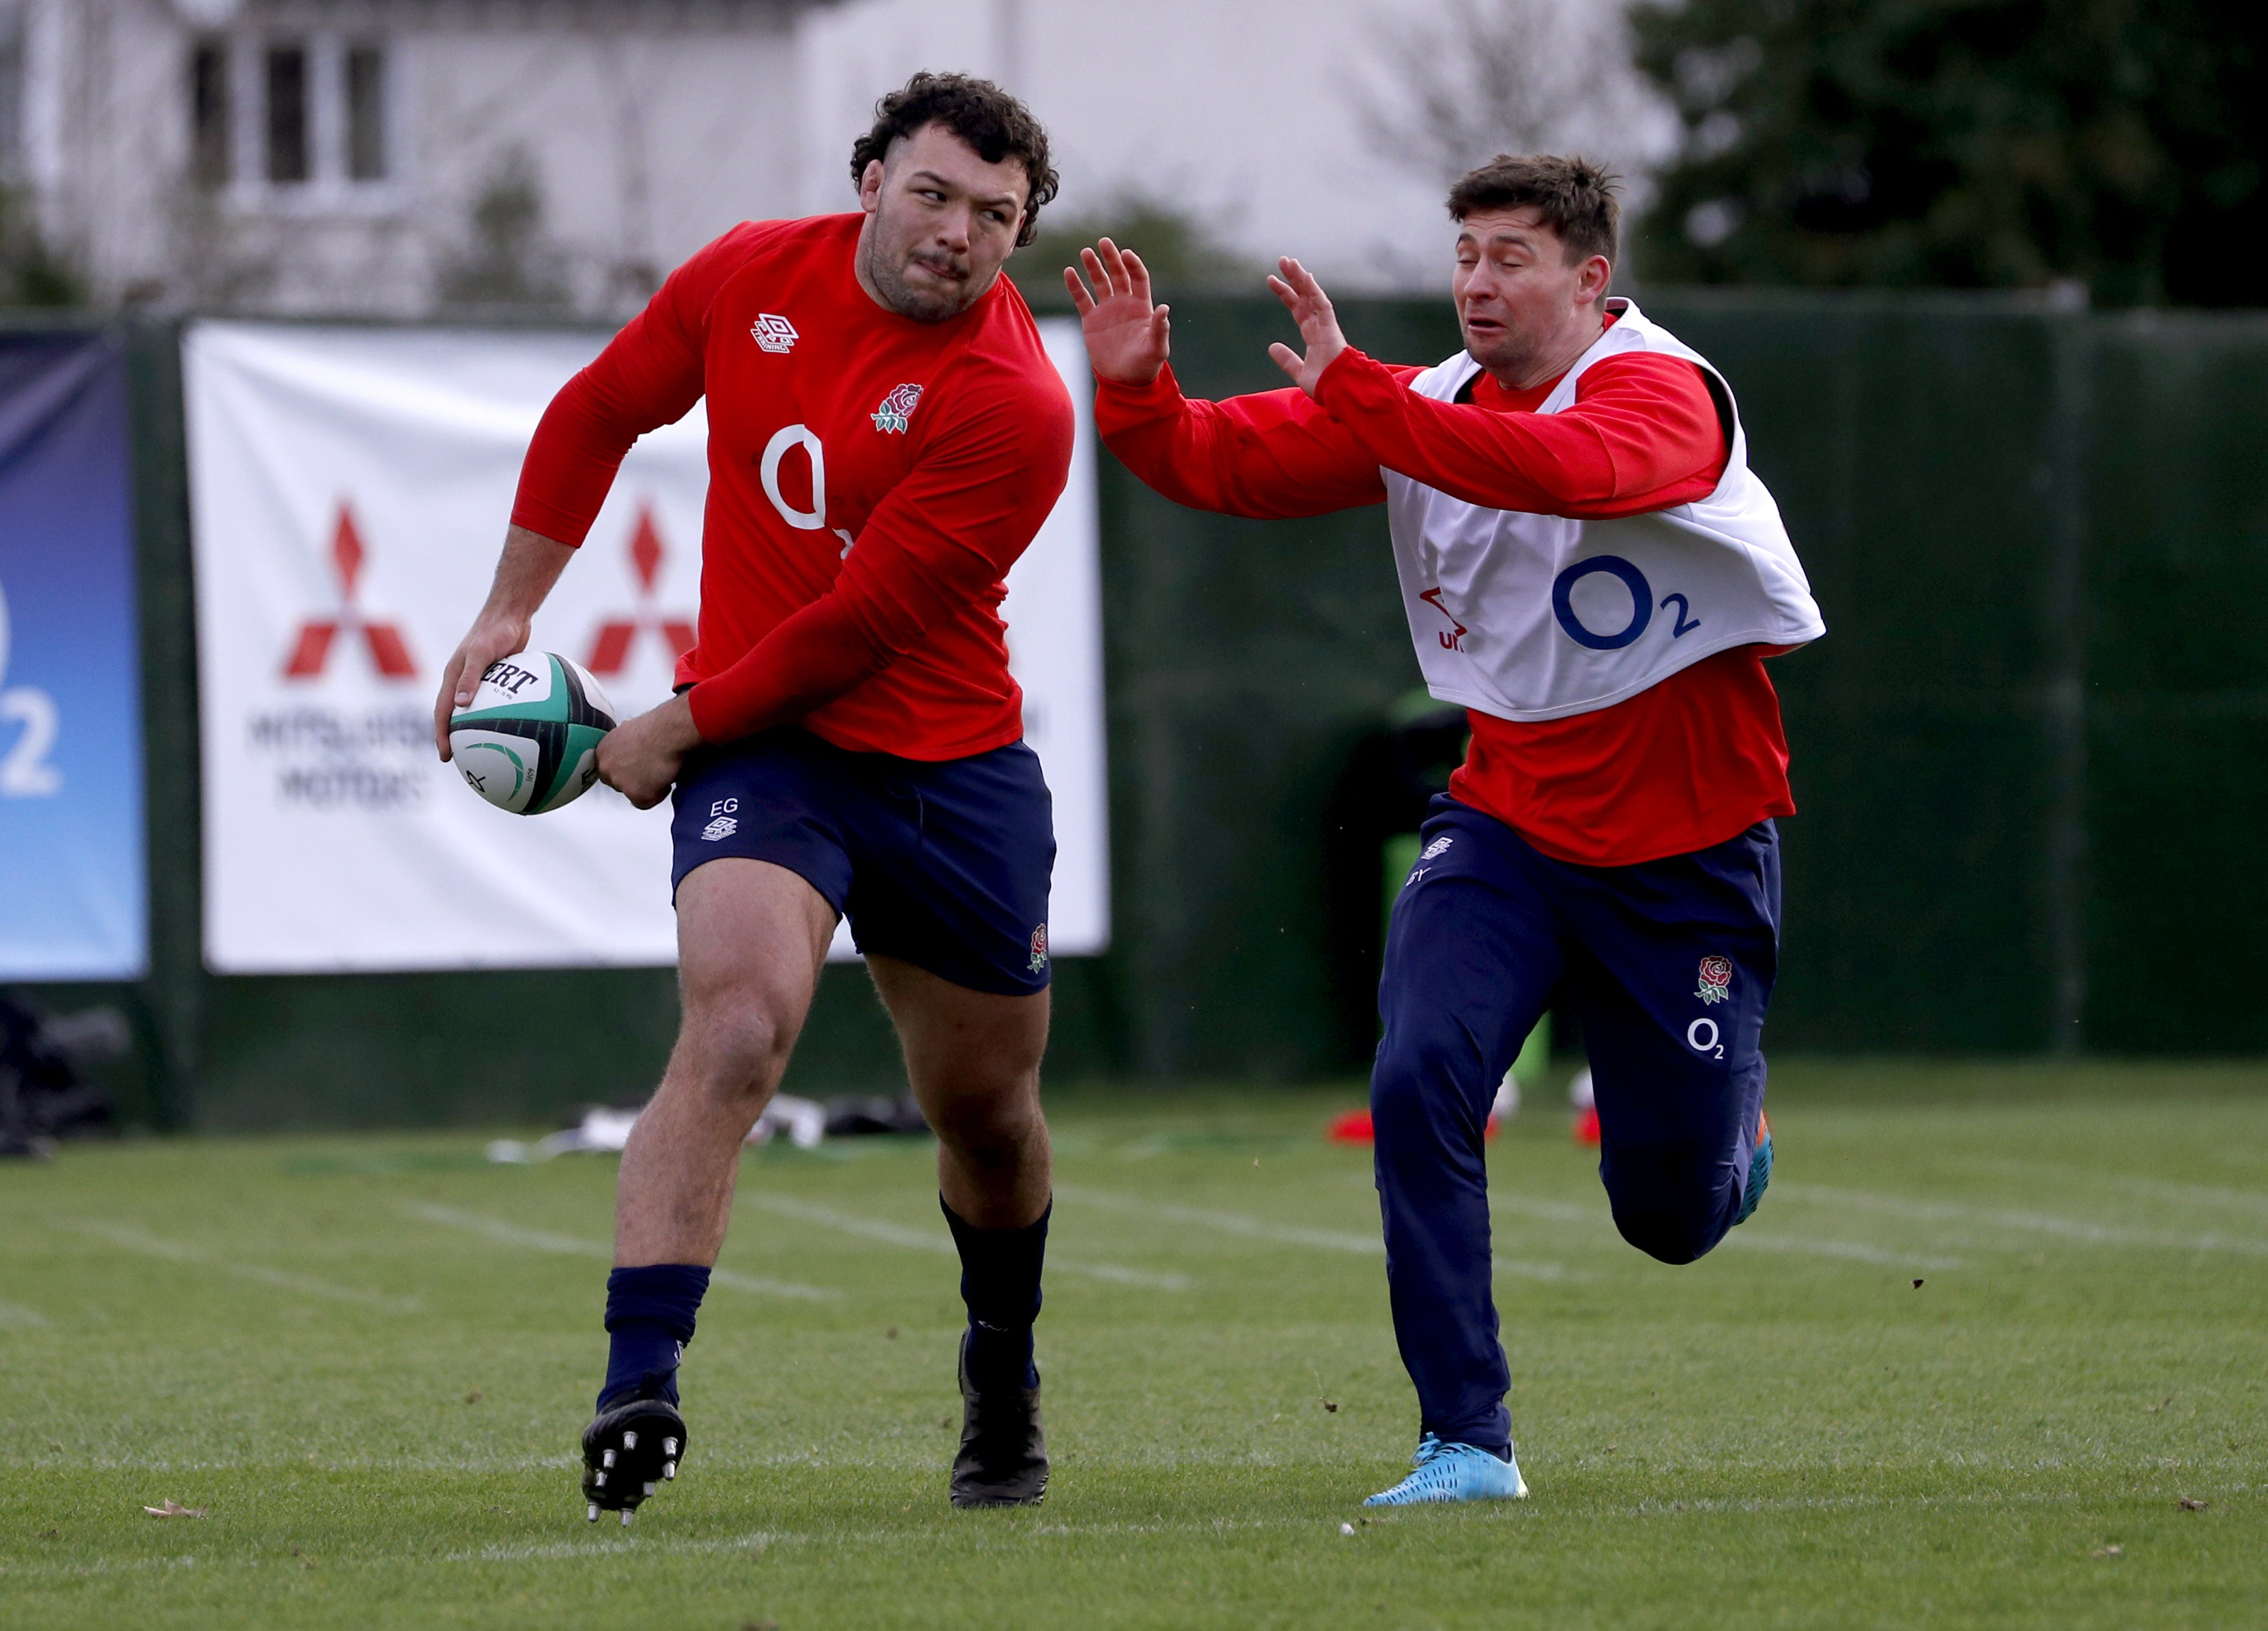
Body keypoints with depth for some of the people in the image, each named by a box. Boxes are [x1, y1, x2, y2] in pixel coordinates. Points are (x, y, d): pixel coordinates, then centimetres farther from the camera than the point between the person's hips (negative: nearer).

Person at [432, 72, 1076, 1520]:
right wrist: (511, 612, 13)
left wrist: (672, 732, -12)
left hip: (951, 766, 0)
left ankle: (1005, 1384, 43)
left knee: (989, 1116, 13)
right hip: (759, 748, 0)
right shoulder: (750, 277, -3)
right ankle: (637, 1394, -33)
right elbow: (599, 413, 15)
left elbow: (858, 625, -18)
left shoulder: (1014, 405, -17)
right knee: (741, 1021, -26)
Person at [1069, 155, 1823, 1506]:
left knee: (1672, 1216, 6)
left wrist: (1351, 390, -44)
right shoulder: (1429, 407, 1)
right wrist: (1136, 394, -23)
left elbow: (1563, 470, -40)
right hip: (1506, 825, 4)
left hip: (1687, 850, -4)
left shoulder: (1665, 394, -18)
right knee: (1419, 1082, -23)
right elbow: (1228, 464, -2)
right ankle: (1467, 1445, -14)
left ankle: (1731, 1121, 46)